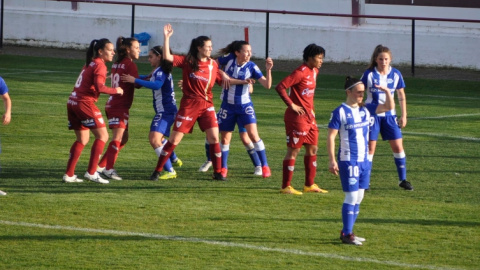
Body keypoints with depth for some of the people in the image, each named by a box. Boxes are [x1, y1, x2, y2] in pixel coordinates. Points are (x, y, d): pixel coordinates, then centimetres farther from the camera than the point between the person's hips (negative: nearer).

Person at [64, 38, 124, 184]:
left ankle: (69, 174, 11)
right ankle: (91, 172, -7)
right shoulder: (100, 65, -9)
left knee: (82, 139, 15)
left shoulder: (89, 64, 19)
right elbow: (99, 87, -20)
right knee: (102, 136, -2)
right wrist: (115, 90, -8)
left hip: (73, 102, 9)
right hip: (85, 103, -9)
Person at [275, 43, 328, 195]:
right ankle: (286, 187, 1)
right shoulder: (301, 72, -17)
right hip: (297, 117, -9)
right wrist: (291, 105, -21)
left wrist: (311, 110, 14)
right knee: (294, 150, -4)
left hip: (309, 116, 9)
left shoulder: (314, 71, 11)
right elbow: (280, 87, -23)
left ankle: (309, 185, 21)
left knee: (312, 149, 13)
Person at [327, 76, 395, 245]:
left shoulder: (366, 110, 9)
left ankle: (348, 232, 17)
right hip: (348, 160, -7)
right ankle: (346, 234, -2)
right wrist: (331, 160, -15)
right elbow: (330, 137, -10)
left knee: (359, 197, 9)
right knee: (352, 196, -8)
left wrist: (387, 92, -7)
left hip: (364, 160, 7)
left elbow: (389, 107, 11)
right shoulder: (340, 112, -9)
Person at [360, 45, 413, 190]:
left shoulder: (395, 74, 0)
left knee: (398, 146, 1)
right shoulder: (369, 74, -8)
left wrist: (404, 115, 6)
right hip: (372, 115, -3)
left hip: (389, 115, 3)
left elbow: (401, 95, 8)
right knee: (370, 148, -3)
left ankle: (402, 179, 13)